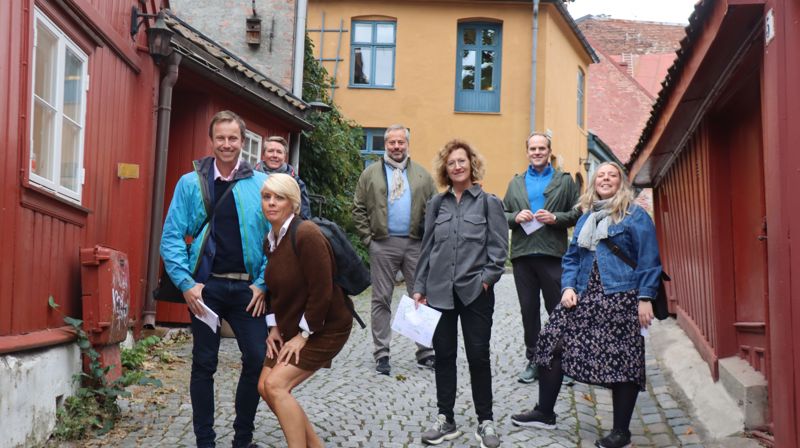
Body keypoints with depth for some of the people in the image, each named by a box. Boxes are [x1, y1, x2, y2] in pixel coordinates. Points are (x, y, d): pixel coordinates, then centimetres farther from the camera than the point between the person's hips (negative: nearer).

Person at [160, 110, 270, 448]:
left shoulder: (260, 184, 3)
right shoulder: (190, 183, 2)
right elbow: (172, 237, 0)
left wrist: (263, 283, -5)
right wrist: (186, 283, -9)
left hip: (247, 287, 1)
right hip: (206, 287, -1)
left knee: (258, 359, -1)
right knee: (204, 364, 6)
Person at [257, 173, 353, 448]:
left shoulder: (306, 235, -23)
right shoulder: (270, 240, 4)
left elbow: (322, 291, -24)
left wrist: (304, 335, -17)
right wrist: (274, 327, 6)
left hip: (325, 328, -9)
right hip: (291, 328, 9)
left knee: (276, 384, -17)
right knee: (265, 387, 5)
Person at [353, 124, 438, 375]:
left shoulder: (422, 175, 10)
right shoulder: (371, 174, 7)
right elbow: (358, 209, 6)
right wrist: (367, 238, -2)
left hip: (415, 244, 1)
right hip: (383, 245, -1)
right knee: (381, 299, 3)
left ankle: (425, 353, 11)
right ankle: (381, 354, 9)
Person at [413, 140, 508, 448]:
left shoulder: (489, 202, 2)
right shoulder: (437, 204, 10)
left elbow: (499, 248, -3)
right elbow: (427, 247, 11)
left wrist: (487, 278, -14)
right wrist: (419, 286, 7)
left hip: (475, 292, -3)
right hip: (440, 291, 3)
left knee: (478, 356, 3)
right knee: (443, 354, 8)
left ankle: (485, 421, 14)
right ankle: (445, 419, 17)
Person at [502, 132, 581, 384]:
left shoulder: (564, 181, 8)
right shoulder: (516, 183, 16)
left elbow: (577, 213, 2)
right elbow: (502, 214, 14)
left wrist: (555, 217, -14)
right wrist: (516, 217, -6)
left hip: (553, 254, -3)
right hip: (523, 254, 3)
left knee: (558, 308, 0)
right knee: (528, 309, 8)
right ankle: (533, 360, 18)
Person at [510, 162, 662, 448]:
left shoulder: (636, 216, 0)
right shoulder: (585, 219, 18)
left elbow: (648, 260, -6)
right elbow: (571, 258, 18)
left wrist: (645, 299, -13)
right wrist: (568, 287, 2)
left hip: (621, 299, -6)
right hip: (584, 297, 6)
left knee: (622, 361, -2)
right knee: (552, 343, 0)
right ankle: (544, 413, 14)